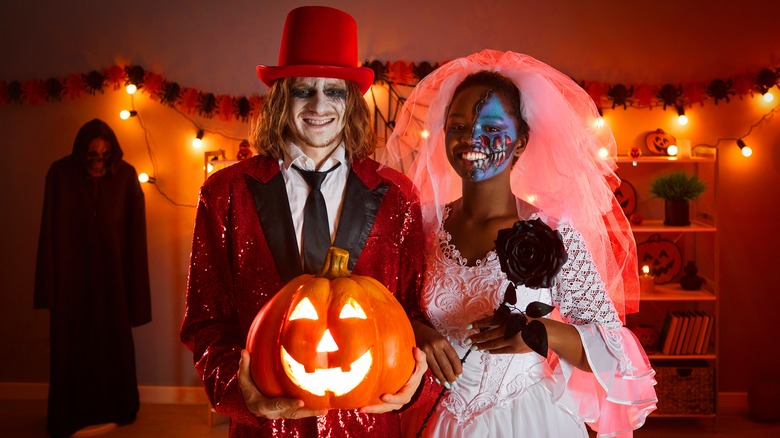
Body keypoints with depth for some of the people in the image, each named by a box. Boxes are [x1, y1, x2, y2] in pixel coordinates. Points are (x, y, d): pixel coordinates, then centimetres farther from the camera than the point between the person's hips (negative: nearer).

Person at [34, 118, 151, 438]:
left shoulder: (125, 176, -7)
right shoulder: (60, 174, -7)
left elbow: (135, 233, -5)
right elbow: (50, 231, -3)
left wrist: (134, 287, -6)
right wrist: (49, 284, -4)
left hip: (111, 274, 1)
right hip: (71, 274, 0)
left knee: (112, 342, 11)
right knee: (72, 345, 8)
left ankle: (110, 410, 29)